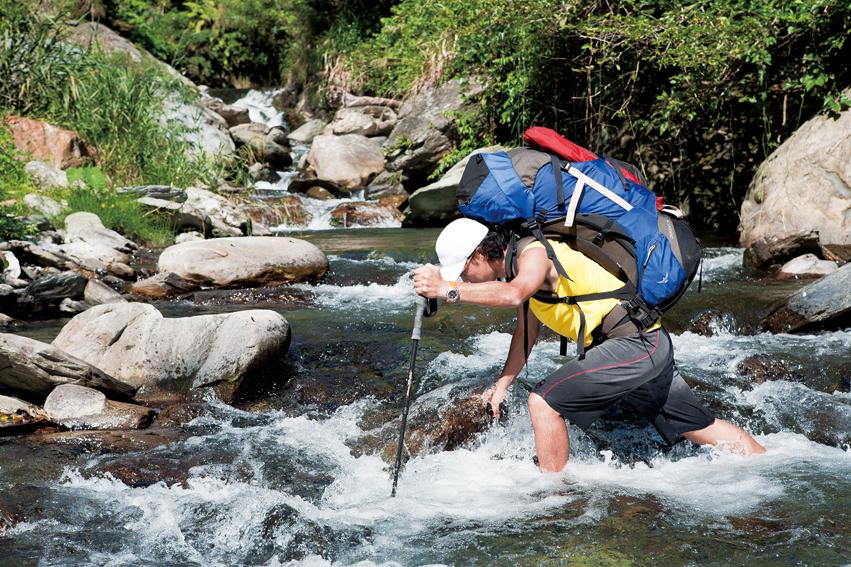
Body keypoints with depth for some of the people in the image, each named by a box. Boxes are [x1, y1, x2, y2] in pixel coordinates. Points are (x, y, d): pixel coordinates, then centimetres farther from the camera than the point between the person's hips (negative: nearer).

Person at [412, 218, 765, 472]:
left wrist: (448, 290, -33)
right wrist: (502, 385, 19)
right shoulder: (523, 268, 16)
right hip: (650, 346, 11)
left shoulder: (533, 253, -14)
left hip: (634, 343, -11)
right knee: (701, 428, 18)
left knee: (544, 402, -13)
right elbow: (526, 330, 25)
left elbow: (513, 295, -37)